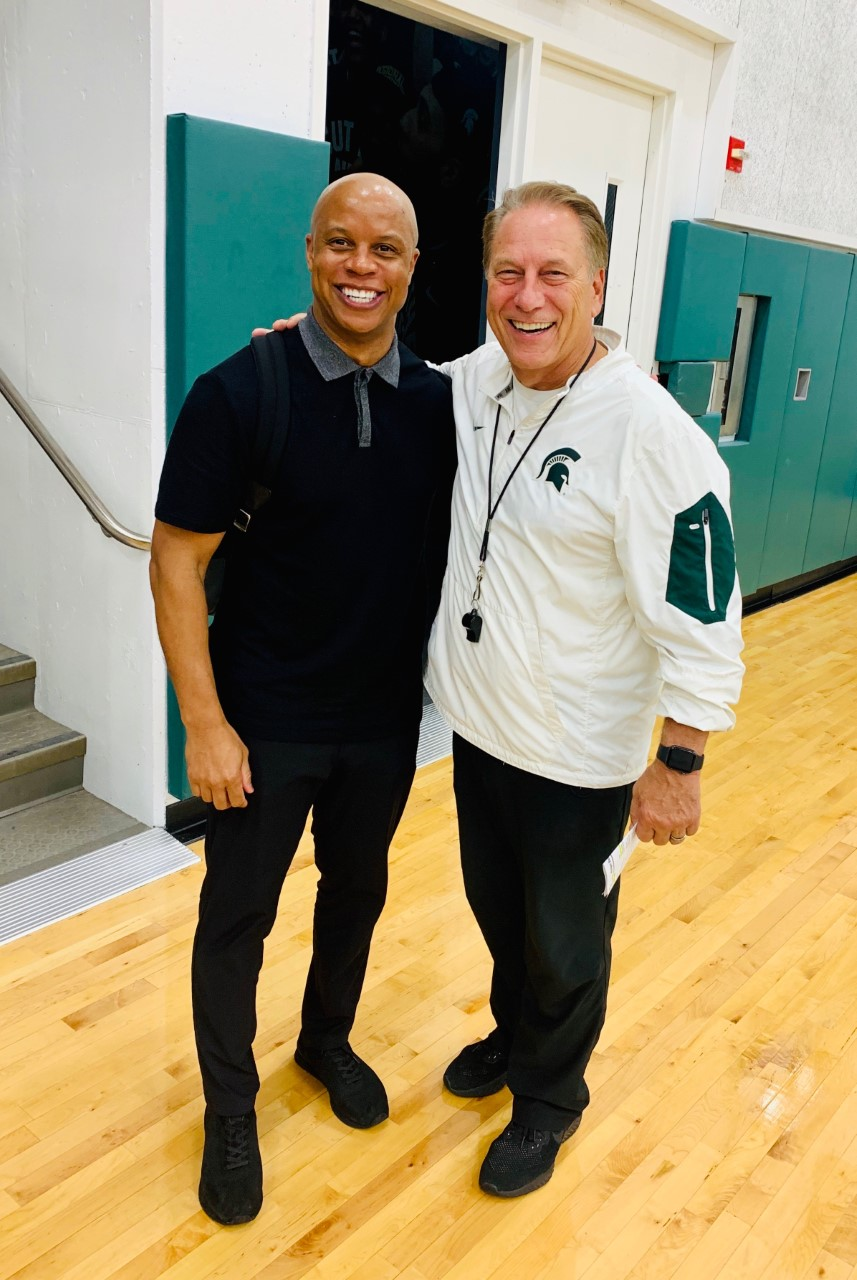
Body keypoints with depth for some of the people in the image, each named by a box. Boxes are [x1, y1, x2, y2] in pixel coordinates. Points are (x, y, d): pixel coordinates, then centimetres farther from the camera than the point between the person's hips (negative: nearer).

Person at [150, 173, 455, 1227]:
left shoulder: (439, 402, -3)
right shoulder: (239, 393, -15)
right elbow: (178, 559, -13)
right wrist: (205, 725, -14)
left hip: (386, 717, 4)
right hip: (265, 723, -4)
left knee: (357, 889, 22)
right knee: (238, 915, 11)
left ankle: (327, 1042, 50)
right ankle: (229, 1112, 36)